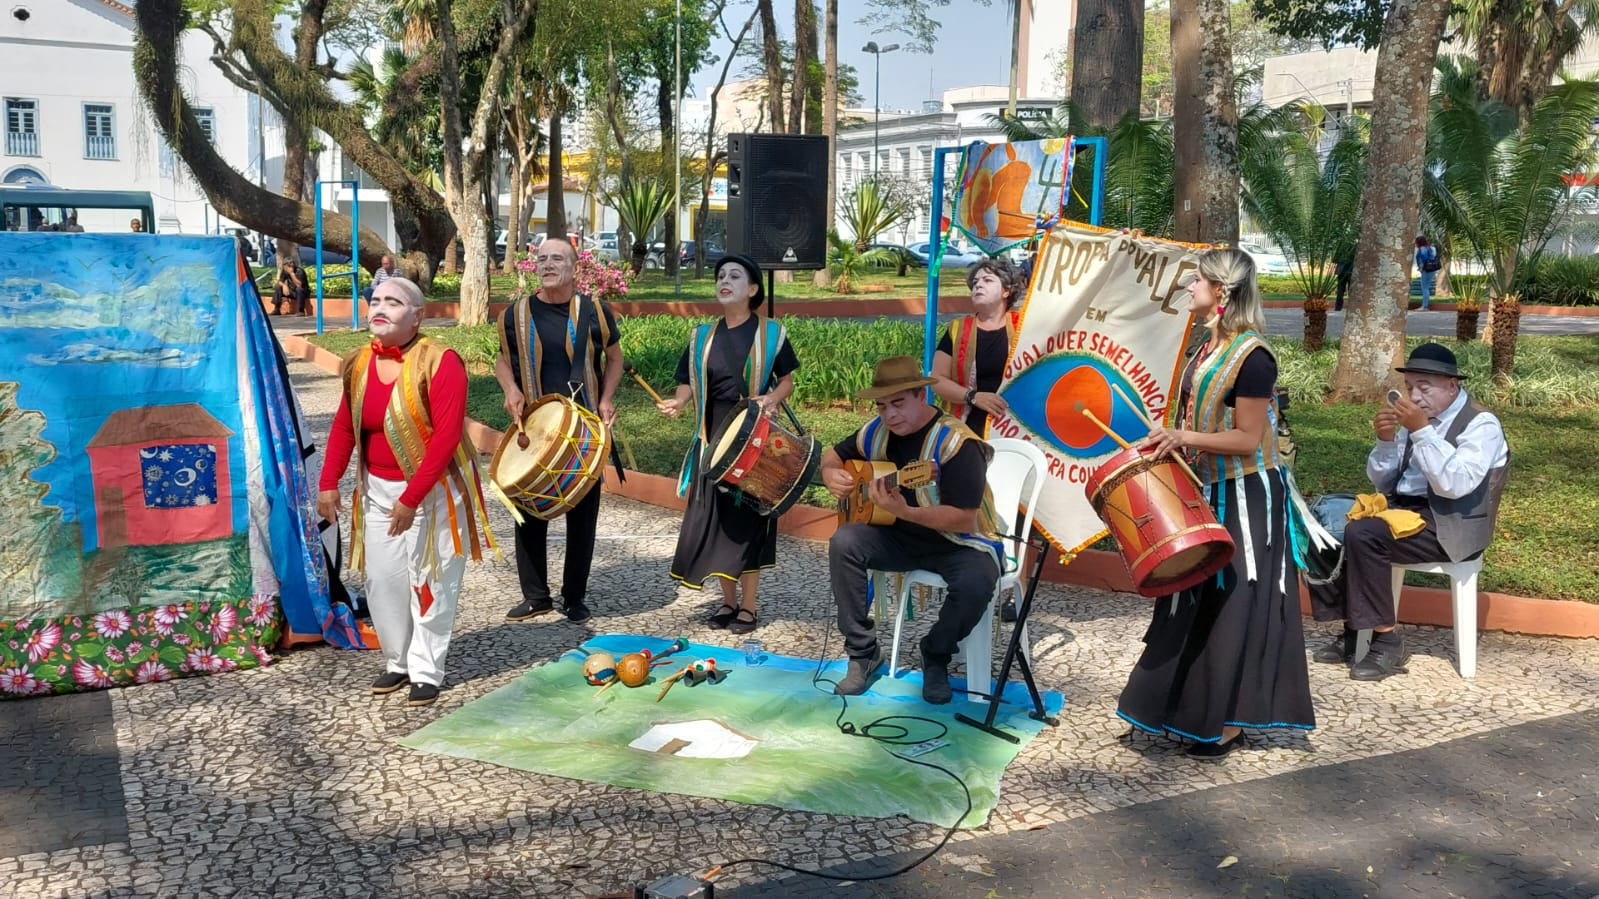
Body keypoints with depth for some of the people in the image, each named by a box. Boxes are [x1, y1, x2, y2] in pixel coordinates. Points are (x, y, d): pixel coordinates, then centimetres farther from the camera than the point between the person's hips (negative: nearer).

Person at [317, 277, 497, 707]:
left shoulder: (440, 363, -19)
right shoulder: (359, 364, 1)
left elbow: (446, 437, -23)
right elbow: (343, 427, 10)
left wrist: (410, 498, -24)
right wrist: (329, 483, -1)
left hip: (434, 490, -5)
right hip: (379, 490, 6)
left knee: (430, 581, 2)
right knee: (382, 579, 9)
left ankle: (427, 672, 14)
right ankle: (398, 662, 26)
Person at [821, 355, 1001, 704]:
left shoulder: (956, 443, -24)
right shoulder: (878, 431, -3)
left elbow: (964, 520, -29)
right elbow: (834, 454, 15)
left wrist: (904, 511, -41)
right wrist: (831, 474, -10)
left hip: (958, 542, -5)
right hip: (900, 537, 5)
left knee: (976, 584, -35)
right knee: (844, 542, -20)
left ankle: (936, 655, -2)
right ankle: (863, 652, -7)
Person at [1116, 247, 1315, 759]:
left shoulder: (1251, 356, -18)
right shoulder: (1210, 347, 9)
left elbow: (1248, 439, -21)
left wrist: (1184, 438, -27)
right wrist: (1171, 441, 8)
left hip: (1243, 500, -9)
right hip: (1207, 493, 9)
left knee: (1233, 608, -1)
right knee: (1198, 601, 15)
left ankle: (1230, 724, 9)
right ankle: (1191, 706, 27)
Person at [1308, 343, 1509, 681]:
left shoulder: (1481, 424, -9)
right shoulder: (1417, 418, 11)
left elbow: (1454, 485, -24)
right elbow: (1382, 483, 13)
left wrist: (1422, 431, -25)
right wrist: (1385, 440, -5)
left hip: (1448, 526, -8)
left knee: (1362, 534, -29)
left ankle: (1386, 641, -18)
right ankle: (1351, 630, -2)